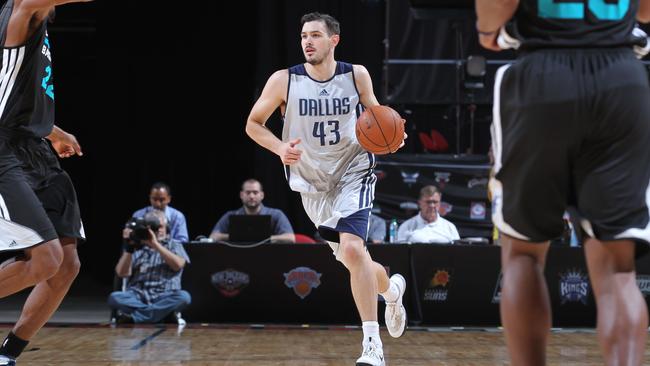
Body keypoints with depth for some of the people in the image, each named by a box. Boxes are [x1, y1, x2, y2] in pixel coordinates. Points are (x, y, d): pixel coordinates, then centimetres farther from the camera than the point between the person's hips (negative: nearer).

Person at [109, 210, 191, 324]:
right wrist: (129, 248, -6)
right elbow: (122, 273, 5)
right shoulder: (137, 246, 18)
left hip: (164, 297, 0)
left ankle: (132, 316, -30)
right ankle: (164, 312, -27)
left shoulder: (174, 245, 16)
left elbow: (178, 264, -6)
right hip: (137, 296, 0)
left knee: (183, 297, -33)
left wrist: (155, 244, -11)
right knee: (114, 298, -30)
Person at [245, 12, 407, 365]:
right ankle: (392, 289, 48)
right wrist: (280, 148, -18)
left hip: (353, 173, -2)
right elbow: (253, 124, 1)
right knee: (352, 258, 12)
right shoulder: (284, 80, -8)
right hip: (313, 183, 2)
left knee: (352, 249, -23)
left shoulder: (356, 75, -5)